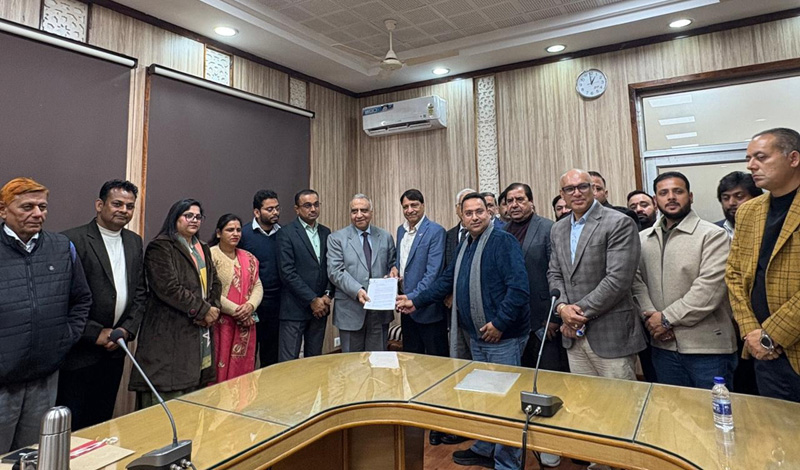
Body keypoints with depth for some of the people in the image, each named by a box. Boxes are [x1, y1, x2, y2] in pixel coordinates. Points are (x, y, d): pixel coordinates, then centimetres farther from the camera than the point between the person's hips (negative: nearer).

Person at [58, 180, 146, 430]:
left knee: (101, 423, 17)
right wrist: (96, 333, -13)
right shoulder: (72, 240, -12)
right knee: (71, 427, 6)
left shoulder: (134, 242, 8)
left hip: (115, 350, 6)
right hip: (79, 351, -5)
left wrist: (127, 330, -2)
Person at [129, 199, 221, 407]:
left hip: (200, 333, 7)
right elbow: (169, 288, -16)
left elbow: (215, 283, 17)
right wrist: (203, 310, -12)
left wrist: (212, 309, -2)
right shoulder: (160, 247, -6)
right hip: (170, 333, -7)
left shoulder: (202, 249, 19)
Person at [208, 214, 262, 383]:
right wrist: (235, 310, -16)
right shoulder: (210, 255, -7)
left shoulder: (248, 258, 12)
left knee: (242, 367, 10)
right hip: (220, 323, -5)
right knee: (220, 368, 1)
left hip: (245, 324, 5)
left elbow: (257, 286, 8)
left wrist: (250, 305, -11)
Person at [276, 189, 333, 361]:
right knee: (289, 362, -1)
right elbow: (287, 273, -12)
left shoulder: (326, 232, 12)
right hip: (294, 309, -5)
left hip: (320, 307, 5)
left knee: (315, 360, 13)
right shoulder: (286, 234, -5)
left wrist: (328, 295, -3)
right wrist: (312, 300, -13)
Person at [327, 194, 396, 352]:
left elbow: (393, 264, 15)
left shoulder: (385, 237, 10)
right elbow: (335, 271, -8)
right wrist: (357, 290, -21)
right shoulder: (337, 238, 0)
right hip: (350, 310, -2)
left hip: (380, 309, 3)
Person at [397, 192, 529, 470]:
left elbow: (518, 287, -22)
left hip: (503, 335, -8)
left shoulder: (504, 241, -14)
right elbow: (447, 282, 15)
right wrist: (416, 301, 10)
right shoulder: (464, 246, 11)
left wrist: (499, 323, -22)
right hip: (476, 335, 8)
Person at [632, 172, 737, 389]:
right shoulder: (643, 239, 9)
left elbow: (710, 286, -16)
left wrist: (667, 318, -15)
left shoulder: (713, 235, -6)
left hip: (708, 347, -4)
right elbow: (636, 280, 4)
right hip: (663, 346, 4)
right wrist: (649, 314, -12)